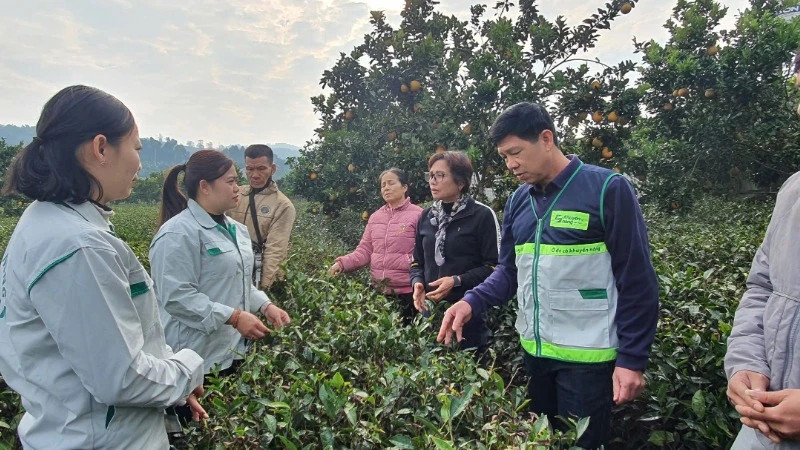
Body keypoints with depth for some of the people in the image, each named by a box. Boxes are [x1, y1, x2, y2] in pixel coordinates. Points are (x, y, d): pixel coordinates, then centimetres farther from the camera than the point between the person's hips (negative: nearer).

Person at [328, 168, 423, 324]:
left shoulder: (417, 215, -7)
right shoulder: (375, 217, 11)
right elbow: (364, 251, 9)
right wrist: (342, 263, -5)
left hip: (406, 292, -5)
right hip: (379, 291, 5)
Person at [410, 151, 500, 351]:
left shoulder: (482, 215, -7)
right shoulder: (427, 216, 11)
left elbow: (494, 266, -9)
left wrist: (457, 281, -18)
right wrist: (417, 282, -4)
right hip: (432, 310, 5)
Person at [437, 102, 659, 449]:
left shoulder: (607, 189, -13)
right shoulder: (518, 200, 6)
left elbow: (637, 282, -12)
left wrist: (632, 358, -14)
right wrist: (472, 302, -8)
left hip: (587, 355, -6)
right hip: (534, 350, 6)